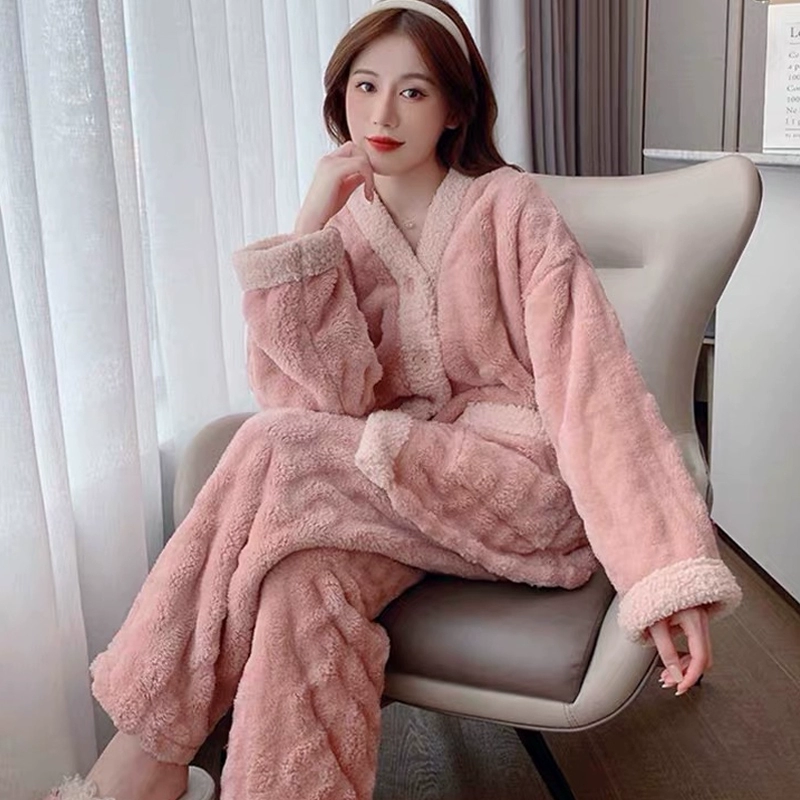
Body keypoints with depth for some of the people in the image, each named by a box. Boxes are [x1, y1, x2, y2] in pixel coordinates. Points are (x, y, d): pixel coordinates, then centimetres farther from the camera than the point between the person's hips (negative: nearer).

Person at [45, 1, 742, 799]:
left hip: (524, 478, -3)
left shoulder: (508, 207, -6)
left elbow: (591, 381, -15)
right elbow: (326, 401, -9)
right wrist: (308, 226, -15)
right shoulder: (344, 228, 5)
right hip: (400, 482, 4)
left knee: (278, 456, -23)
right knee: (303, 578, -29)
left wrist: (670, 570, -25)